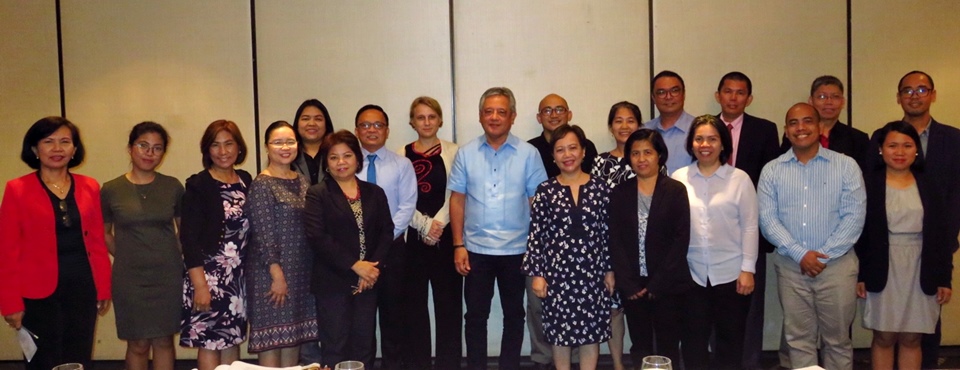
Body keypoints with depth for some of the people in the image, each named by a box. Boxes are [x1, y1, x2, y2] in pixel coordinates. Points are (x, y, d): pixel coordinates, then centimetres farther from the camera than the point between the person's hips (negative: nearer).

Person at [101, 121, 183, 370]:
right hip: (129, 278, -1)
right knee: (138, 344, 7)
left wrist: (185, 259, 0)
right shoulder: (111, 190, -1)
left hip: (168, 276, 1)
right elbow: (104, 233, 10)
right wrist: (126, 257, 2)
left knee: (164, 341, 9)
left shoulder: (172, 187, 1)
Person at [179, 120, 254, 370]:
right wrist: (200, 285, -17)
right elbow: (189, 239, -12)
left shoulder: (246, 181, 7)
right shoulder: (198, 185, -8)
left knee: (232, 340, 11)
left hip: (239, 277, 5)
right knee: (209, 343, 2)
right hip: (209, 276, -5)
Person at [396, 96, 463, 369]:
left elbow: (454, 195, -2)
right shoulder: (402, 155, 7)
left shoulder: (453, 152, 4)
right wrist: (424, 225, -11)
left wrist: (438, 224, -14)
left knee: (448, 301, 2)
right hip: (412, 236, 1)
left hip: (446, 235, -1)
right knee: (414, 302, 5)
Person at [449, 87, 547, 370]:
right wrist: (458, 245, -2)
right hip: (476, 250, 1)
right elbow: (457, 201, 3)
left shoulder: (529, 154, -3)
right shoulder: (466, 153, 1)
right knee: (475, 315, 8)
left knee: (514, 315, 12)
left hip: (516, 250, 0)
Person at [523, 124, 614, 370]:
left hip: (592, 271, 1)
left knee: (592, 330, 9)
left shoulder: (600, 188, 1)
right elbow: (535, 235, -3)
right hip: (557, 271, -1)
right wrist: (536, 273, -7)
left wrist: (610, 269, 2)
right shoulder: (546, 190, -2)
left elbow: (608, 232, 3)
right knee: (560, 331, 9)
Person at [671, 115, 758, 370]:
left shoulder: (739, 179, -2)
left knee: (730, 340, 10)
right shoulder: (678, 179, 1)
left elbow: (750, 226, -2)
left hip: (731, 273, -1)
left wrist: (747, 269, -6)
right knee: (694, 339, 9)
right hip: (692, 274, 1)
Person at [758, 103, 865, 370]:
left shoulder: (846, 166, 0)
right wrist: (800, 254, -13)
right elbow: (767, 218, -3)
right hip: (790, 266, 1)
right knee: (799, 339, 10)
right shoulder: (772, 171, 4)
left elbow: (854, 216, -6)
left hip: (837, 265, -1)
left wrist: (823, 255, -12)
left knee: (838, 339, 9)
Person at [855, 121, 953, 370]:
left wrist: (944, 278, 3)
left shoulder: (929, 187, 5)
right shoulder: (868, 183, -3)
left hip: (920, 272, 2)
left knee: (911, 339, 9)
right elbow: (858, 232, -3)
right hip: (882, 271, -2)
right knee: (884, 338, 5)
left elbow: (940, 236, 6)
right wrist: (859, 274, -7)